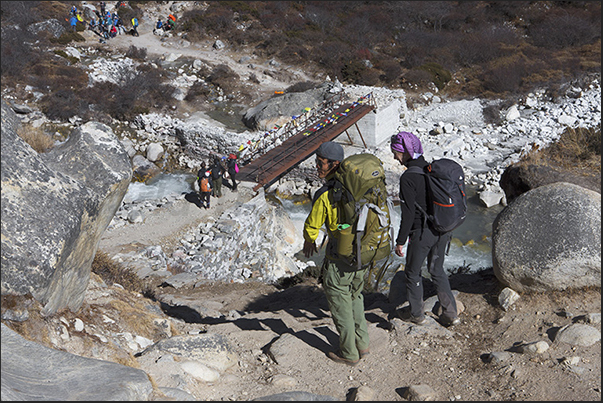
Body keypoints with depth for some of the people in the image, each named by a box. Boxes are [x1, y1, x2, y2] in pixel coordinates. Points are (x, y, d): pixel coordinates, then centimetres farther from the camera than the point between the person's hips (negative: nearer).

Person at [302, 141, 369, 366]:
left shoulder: (325, 195, -23)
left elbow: (311, 227, -11)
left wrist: (309, 242, 11)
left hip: (340, 258, -7)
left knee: (340, 304, 10)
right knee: (355, 297, 25)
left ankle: (349, 354, 21)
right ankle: (362, 344, 34)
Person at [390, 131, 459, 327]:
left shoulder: (408, 178, -21)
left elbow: (408, 214, -20)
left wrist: (400, 241, -10)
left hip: (422, 233, -7)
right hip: (442, 230, 7)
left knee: (413, 273, 14)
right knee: (437, 270, 22)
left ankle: (417, 314, 28)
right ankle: (451, 313, 23)